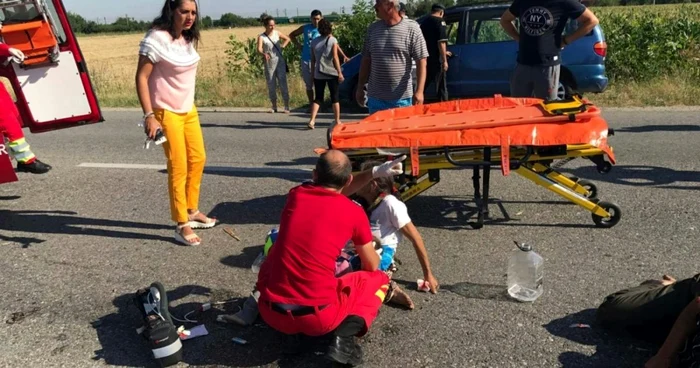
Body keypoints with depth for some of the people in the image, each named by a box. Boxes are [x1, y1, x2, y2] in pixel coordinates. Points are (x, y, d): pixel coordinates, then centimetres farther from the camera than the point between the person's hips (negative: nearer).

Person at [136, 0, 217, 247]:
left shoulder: (188, 38, 6)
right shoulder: (156, 39, -17)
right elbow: (141, 78, -19)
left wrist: (189, 104, 16)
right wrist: (149, 115, -25)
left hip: (189, 110, 8)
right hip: (166, 113, -8)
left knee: (198, 158, 14)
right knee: (178, 167, -6)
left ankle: (192, 211, 30)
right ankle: (182, 225, 4)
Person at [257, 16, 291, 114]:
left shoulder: (277, 33, 2)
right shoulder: (261, 37, -7)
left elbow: (287, 39, 18)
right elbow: (259, 49, -23)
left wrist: (283, 46, 1)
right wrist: (263, 54, -44)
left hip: (280, 62, 1)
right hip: (269, 64, -1)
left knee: (283, 84, -3)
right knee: (271, 86, 5)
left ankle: (286, 107, 1)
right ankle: (274, 107, 16)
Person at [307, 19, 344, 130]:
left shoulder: (314, 42, 7)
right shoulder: (332, 40, -3)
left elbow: (312, 59, 7)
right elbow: (335, 57, -10)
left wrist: (312, 73, 14)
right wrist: (340, 72, -8)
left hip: (318, 74, 3)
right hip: (331, 73, -3)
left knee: (318, 98, 8)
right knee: (335, 97, 9)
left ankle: (312, 120, -8)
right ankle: (337, 121, 12)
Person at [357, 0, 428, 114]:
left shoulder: (411, 28, -6)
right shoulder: (373, 28, 7)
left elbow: (421, 62, -7)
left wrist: (419, 91, -15)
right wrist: (360, 87, 12)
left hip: (402, 98, -4)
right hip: (375, 98, 4)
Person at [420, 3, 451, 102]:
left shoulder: (424, 22, 17)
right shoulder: (440, 21, -7)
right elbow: (441, 42, -18)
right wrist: (444, 60, -15)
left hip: (425, 59, 7)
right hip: (437, 60, -7)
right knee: (441, 87, 2)